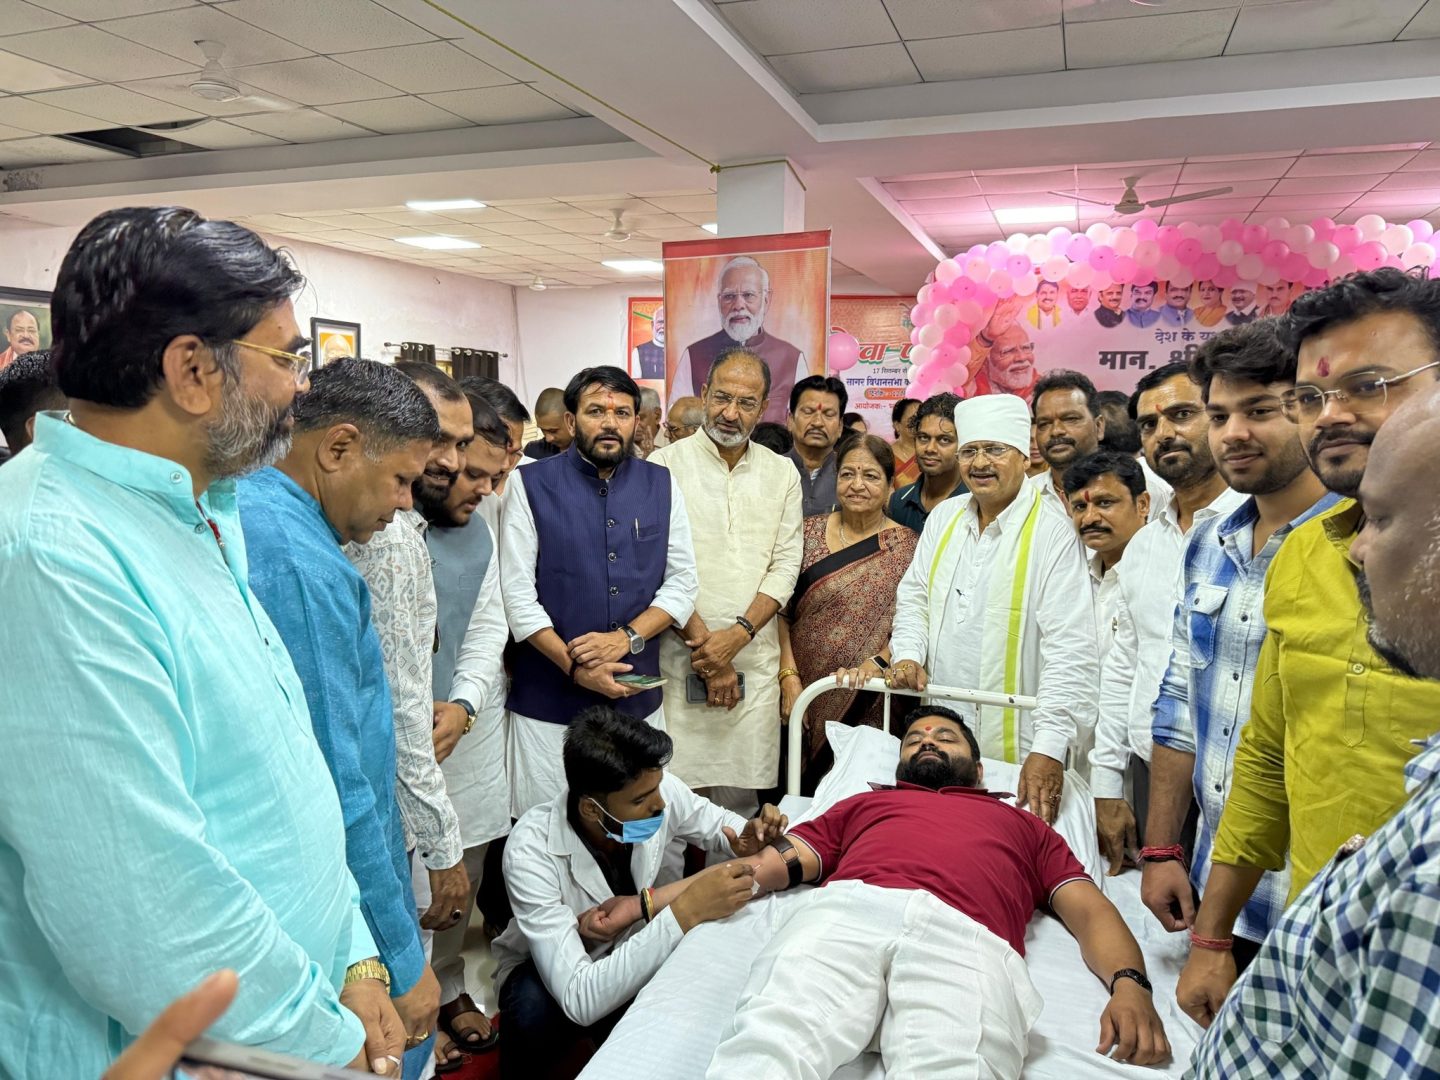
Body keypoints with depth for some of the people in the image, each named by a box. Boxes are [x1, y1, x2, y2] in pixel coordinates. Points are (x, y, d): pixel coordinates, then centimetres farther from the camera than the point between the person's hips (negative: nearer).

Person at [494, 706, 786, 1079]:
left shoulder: (659, 789, -22)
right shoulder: (532, 852, -35)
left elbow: (718, 824, 0)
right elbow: (580, 1000, -41)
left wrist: (748, 841, -24)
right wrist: (686, 912, -47)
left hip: (630, 952, 4)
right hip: (546, 971, -4)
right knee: (537, 1007, -36)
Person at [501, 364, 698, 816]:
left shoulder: (661, 485, 6)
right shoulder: (531, 484, -3)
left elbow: (682, 581, 4)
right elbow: (517, 592, -7)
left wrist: (626, 637, -11)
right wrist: (574, 667, -13)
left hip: (638, 696, 3)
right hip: (548, 698, -2)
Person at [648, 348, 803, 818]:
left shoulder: (782, 473, 10)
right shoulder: (666, 464, -1)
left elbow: (786, 565, 4)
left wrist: (737, 634, -9)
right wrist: (703, 642, -9)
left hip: (755, 658, 3)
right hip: (679, 656, -2)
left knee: (742, 794, 7)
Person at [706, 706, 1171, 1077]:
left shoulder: (1026, 826, 39)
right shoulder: (864, 804, 40)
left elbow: (1090, 912, 24)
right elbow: (775, 864, 30)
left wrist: (1129, 983, 3)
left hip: (967, 938, -1)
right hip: (845, 910, 1)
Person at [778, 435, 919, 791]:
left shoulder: (906, 548, 1)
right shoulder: (808, 533, 3)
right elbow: (781, 611, 0)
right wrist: (789, 678, -9)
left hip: (869, 707, -1)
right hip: (804, 697, 1)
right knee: (799, 792, 7)